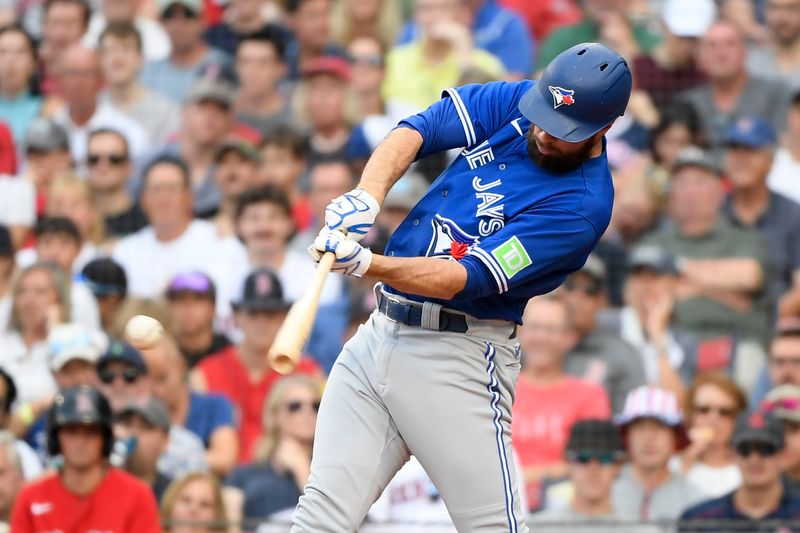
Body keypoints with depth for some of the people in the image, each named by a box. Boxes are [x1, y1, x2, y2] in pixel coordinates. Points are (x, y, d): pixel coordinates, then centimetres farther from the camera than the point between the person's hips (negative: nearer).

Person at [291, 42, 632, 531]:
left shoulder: (583, 205, -14)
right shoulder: (515, 103, 5)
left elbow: (464, 279, -20)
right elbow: (416, 130, -2)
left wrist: (365, 263, -30)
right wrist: (368, 196, -20)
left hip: (459, 357, -6)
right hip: (379, 333, 6)